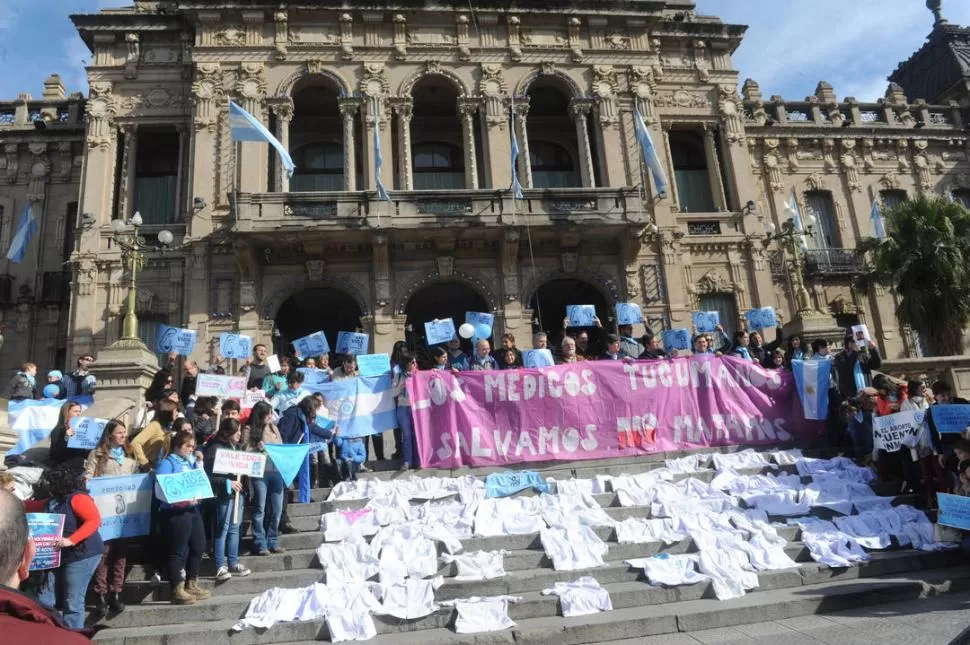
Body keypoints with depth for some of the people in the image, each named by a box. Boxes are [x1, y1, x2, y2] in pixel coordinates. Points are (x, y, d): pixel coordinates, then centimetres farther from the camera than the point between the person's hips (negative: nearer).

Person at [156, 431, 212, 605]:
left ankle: (191, 585, 25)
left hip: (193, 509, 8)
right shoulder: (167, 463, -5)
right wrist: (181, 499, -22)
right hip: (175, 512, -8)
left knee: (198, 547, 12)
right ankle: (177, 590, 6)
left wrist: (199, 463, 6)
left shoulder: (191, 461, 17)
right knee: (177, 551, -2)